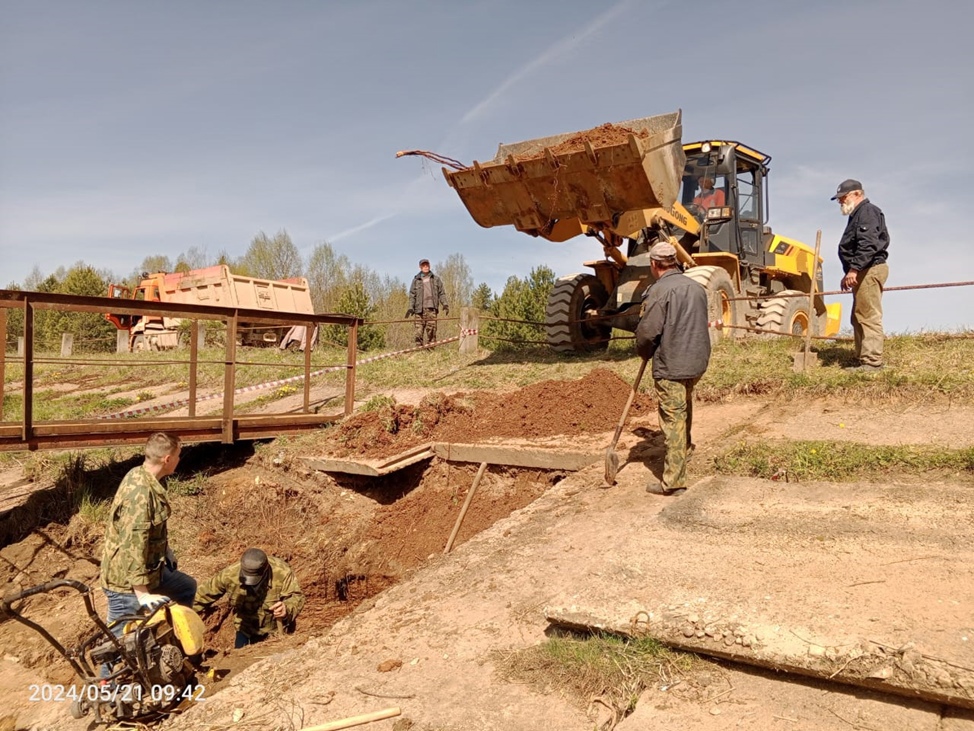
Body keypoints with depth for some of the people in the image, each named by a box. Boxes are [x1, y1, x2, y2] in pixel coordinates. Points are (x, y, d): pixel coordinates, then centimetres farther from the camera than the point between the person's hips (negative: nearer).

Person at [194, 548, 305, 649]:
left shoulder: (282, 573, -33)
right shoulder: (230, 574, -26)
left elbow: (296, 597, -26)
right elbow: (207, 592, -8)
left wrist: (287, 608, -50)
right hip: (246, 629, 2)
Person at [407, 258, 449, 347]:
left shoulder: (436, 279, 14)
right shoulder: (416, 280, 12)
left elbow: (441, 293, 13)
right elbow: (412, 295, 10)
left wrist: (445, 304, 0)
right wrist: (411, 307, -1)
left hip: (432, 308, 0)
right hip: (419, 309, 0)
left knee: (431, 329, -6)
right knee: (419, 330, -5)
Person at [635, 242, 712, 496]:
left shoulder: (659, 290, -13)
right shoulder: (696, 287, 11)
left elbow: (647, 331, -16)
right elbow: (700, 323, 15)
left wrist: (644, 352, 3)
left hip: (670, 365, -7)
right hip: (698, 361, 8)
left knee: (673, 418, -4)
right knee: (684, 406, 25)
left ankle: (673, 480, 0)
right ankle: (684, 446, 44)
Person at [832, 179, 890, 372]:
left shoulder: (867, 211, -9)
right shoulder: (857, 215, 25)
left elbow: (868, 245, -22)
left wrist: (854, 269, -27)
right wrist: (850, 273, 22)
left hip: (870, 271, -11)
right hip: (864, 273, 11)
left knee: (869, 317, -12)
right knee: (859, 318, 13)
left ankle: (872, 361, -13)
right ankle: (863, 359, 18)